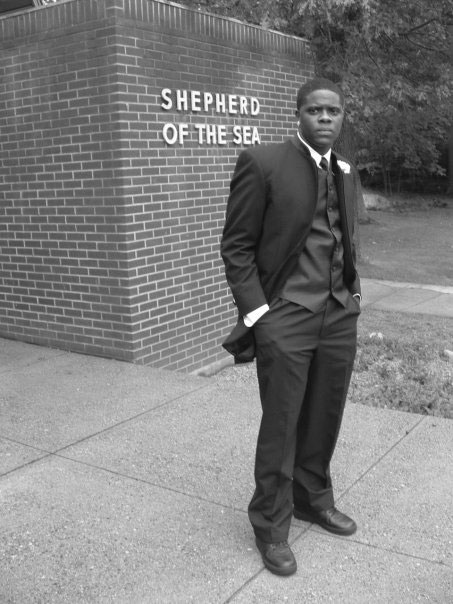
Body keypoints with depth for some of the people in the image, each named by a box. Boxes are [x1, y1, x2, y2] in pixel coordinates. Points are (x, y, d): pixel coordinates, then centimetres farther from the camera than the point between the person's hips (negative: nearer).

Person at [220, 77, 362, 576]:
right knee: (281, 425, 3)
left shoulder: (347, 173, 12)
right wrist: (257, 312, -12)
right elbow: (236, 247, -8)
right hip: (284, 316, -6)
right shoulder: (262, 163, -8)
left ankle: (313, 499, 37)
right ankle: (271, 525, 23)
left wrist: (353, 295, 12)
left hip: (339, 315, 6)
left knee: (325, 419, 15)